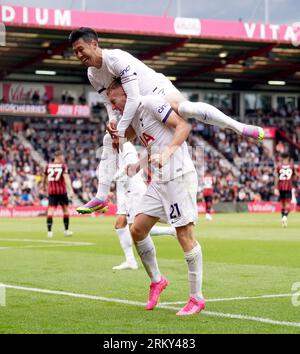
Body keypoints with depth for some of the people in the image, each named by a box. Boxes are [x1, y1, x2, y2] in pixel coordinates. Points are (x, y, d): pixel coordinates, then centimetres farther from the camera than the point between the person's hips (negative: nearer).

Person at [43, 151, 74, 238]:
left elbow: (44, 178, 19)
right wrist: (70, 189, -24)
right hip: (61, 191, -2)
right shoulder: (63, 166, -4)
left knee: (50, 210, -2)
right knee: (65, 210, 12)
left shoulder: (48, 166, 7)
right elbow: (66, 177, -16)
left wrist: (44, 187, 37)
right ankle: (66, 230, 17)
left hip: (51, 191, 2)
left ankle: (49, 231, -13)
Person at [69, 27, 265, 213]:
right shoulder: (93, 75, -1)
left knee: (185, 108, -40)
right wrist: (113, 120, -19)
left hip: (158, 91, -9)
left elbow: (133, 99, -33)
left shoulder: (117, 59, -27)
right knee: (109, 141, 3)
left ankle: (239, 127, -33)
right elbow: (111, 102, 3)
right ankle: (101, 197, 8)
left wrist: (120, 130, -30)